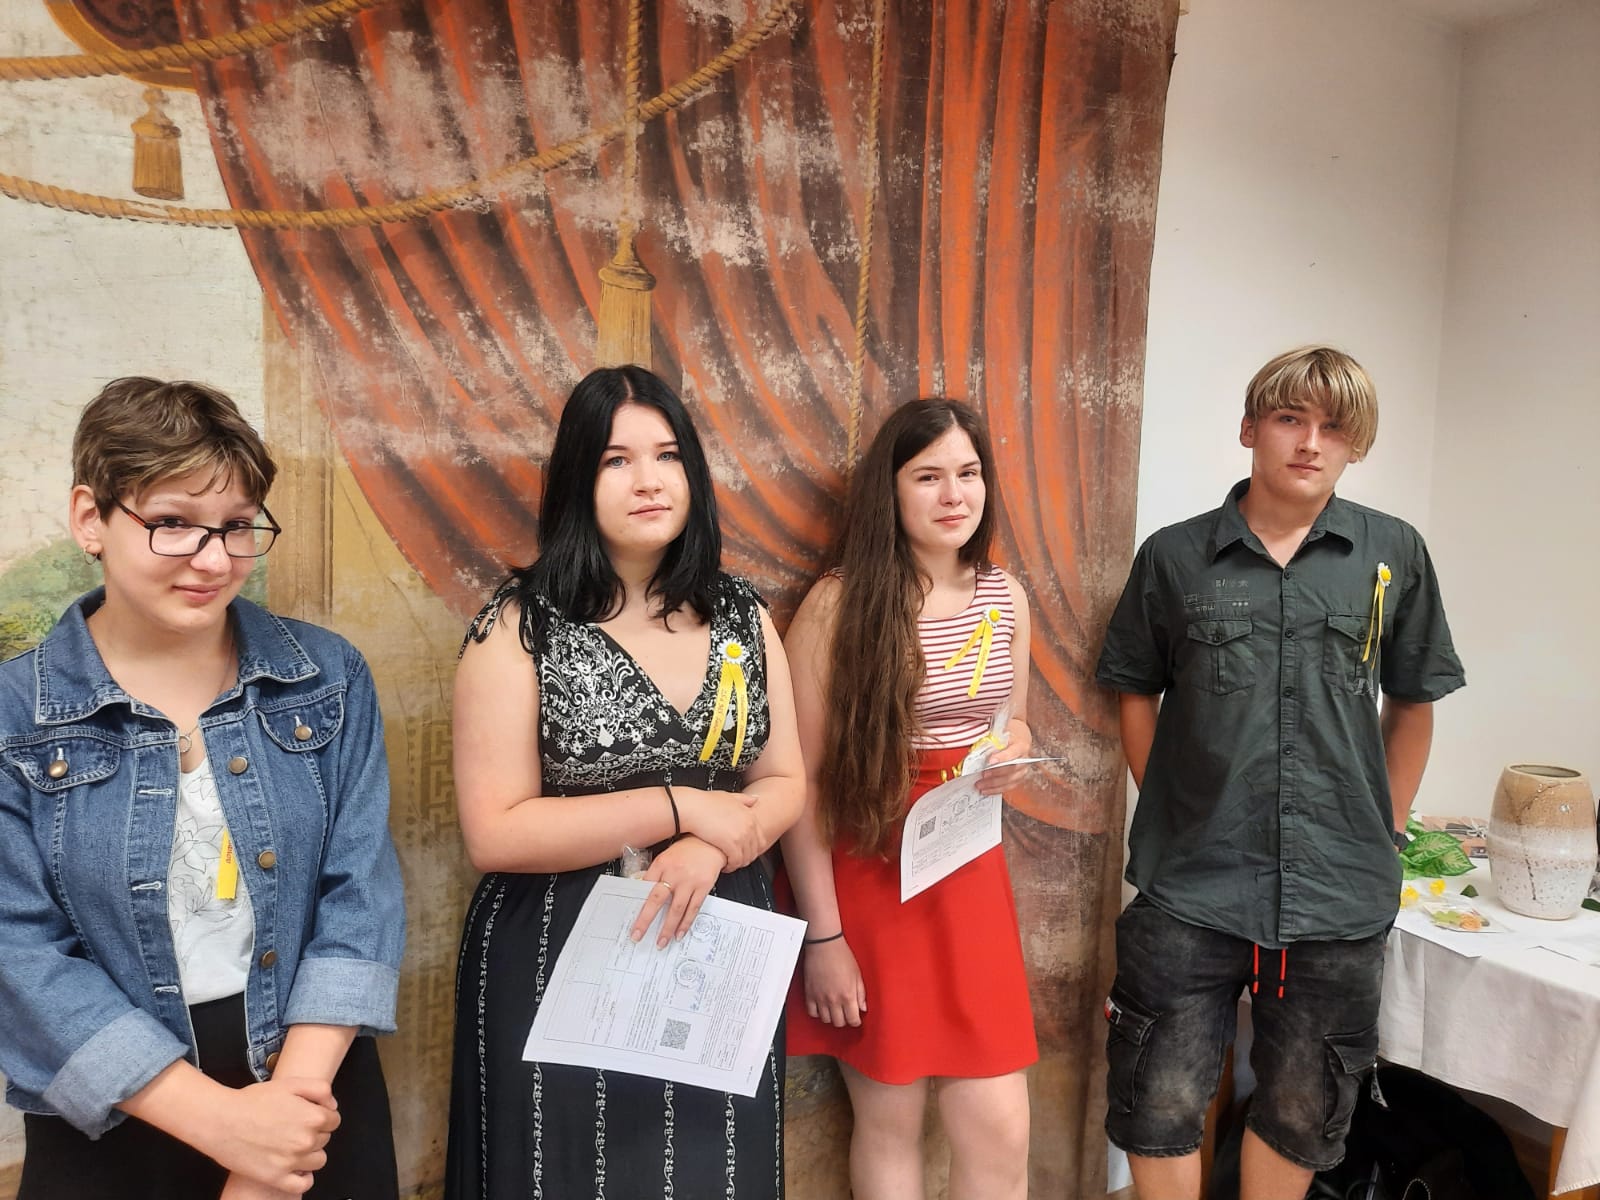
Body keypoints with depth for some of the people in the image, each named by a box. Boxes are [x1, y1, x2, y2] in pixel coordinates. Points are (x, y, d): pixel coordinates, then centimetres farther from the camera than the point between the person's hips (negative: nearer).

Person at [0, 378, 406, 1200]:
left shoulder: (328, 677, -5)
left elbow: (361, 895, -8)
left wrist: (293, 1092, -17)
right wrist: (223, 1120, -19)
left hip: (316, 1099, 1)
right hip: (110, 1132, -1)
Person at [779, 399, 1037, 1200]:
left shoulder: (1005, 598, 2)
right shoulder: (838, 603, -14)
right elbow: (800, 781, -13)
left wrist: (1011, 754, -7)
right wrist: (822, 934, -12)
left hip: (970, 877, 4)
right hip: (869, 881, -4)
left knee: (1001, 1131, 6)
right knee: (888, 1123, 12)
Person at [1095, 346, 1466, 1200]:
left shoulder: (1394, 555, 1)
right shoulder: (1175, 556, -1)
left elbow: (1412, 705, 11)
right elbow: (1136, 698, 7)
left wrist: (1381, 834, 9)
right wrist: (1177, 817, 2)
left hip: (1339, 900, 1)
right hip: (1188, 891, -1)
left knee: (1299, 1115, 18)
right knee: (1161, 1111, 8)